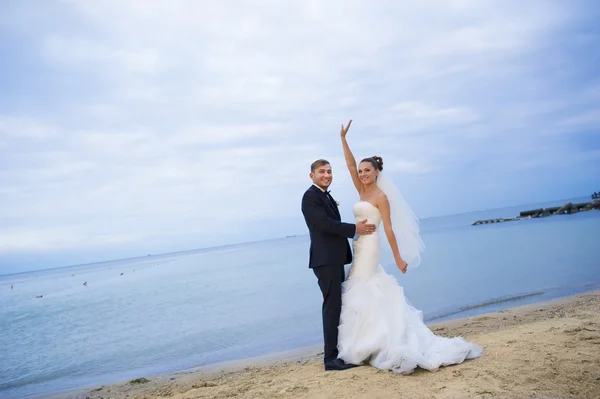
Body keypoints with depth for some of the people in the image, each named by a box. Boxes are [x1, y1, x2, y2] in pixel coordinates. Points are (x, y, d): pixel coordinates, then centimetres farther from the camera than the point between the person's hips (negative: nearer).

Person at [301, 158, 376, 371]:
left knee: (336, 306, 14)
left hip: (335, 259, 10)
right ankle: (330, 358, -2)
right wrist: (355, 229, -15)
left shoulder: (327, 196, 19)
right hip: (325, 259, -10)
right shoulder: (310, 196, -11)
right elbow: (325, 224, -20)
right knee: (332, 307, -8)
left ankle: (335, 350, 25)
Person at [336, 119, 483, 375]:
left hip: (369, 247, -8)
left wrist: (398, 258, -13)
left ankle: (366, 348, 3)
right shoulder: (362, 192, 11)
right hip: (359, 247, 8)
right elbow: (350, 165, 8)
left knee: (362, 293, -5)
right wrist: (343, 138, 4)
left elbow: (389, 229, -13)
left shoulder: (381, 196, -9)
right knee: (360, 295, 10)